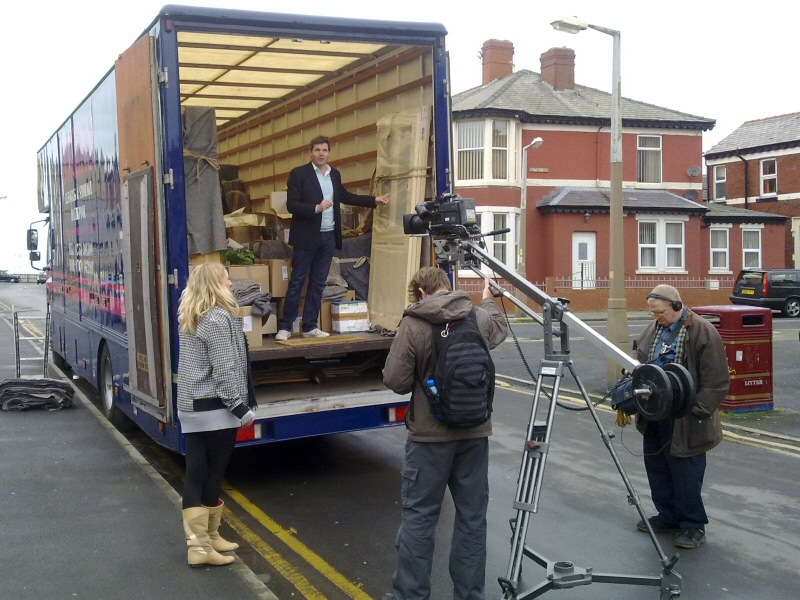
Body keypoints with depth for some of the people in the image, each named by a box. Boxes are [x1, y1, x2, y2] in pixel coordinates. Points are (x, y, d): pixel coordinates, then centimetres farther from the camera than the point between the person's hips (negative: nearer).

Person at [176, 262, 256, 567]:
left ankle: (198, 542, 11)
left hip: (190, 407, 8)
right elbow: (224, 370, -19)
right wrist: (240, 407, -15)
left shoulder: (189, 318, 12)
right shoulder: (219, 318, -15)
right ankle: (207, 541, 14)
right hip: (215, 408, -8)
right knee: (214, 473, 4)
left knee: (195, 474, 6)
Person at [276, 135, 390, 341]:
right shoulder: (299, 173, -7)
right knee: (296, 282, -2)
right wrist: (316, 208, -25)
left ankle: (310, 326, 16)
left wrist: (374, 200, 23)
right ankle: (285, 326, 5)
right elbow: (291, 205, -12)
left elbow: (345, 196, 25)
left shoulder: (335, 174, 11)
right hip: (307, 236, -6)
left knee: (318, 283, 9)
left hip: (328, 237, 6)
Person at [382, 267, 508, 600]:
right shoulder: (480, 317, 0)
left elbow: (395, 381, -13)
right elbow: (500, 329, 24)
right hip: (474, 433, 4)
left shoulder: (413, 325, -13)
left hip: (430, 435, -4)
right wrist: (488, 301, 43)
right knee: (472, 516, 12)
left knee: (419, 516, 6)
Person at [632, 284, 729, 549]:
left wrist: (698, 412, -18)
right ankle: (668, 517, 32)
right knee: (656, 468, 16)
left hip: (685, 423, -7)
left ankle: (693, 525, 15)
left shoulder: (703, 332, -13)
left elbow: (716, 382, -14)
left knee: (685, 474, -1)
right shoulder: (653, 329, 9)